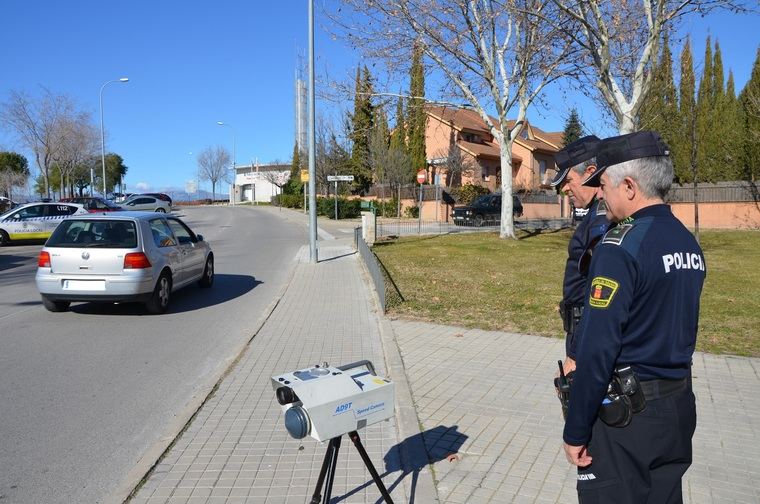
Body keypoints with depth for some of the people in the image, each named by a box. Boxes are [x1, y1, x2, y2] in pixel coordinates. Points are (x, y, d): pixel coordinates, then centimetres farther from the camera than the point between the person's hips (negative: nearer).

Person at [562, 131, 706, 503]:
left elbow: (597, 347, -21)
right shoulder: (690, 243, 6)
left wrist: (576, 431, -14)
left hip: (626, 413, -8)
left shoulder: (621, 246, -19)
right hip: (680, 406, 8)